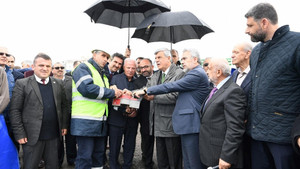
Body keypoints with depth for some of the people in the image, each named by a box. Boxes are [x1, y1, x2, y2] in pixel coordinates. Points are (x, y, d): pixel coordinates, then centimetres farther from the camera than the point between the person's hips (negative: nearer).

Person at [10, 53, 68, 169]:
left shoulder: (58, 84, 8)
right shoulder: (22, 84, -4)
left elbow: (63, 106, 12)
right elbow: (15, 110, -6)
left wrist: (64, 125, 6)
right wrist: (19, 133, -9)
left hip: (53, 135, 3)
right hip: (32, 136, -3)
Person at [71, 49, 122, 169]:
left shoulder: (103, 74, 23)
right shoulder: (83, 68, -4)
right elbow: (87, 89, -20)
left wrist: (120, 93, 3)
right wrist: (112, 93, -12)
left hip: (100, 122, 8)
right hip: (85, 122, -8)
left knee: (99, 153, 14)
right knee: (85, 156, -3)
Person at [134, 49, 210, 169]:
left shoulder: (197, 73, -14)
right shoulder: (196, 73, 18)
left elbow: (171, 87, -18)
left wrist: (146, 90, -11)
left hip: (191, 124, -10)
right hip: (188, 124, 10)